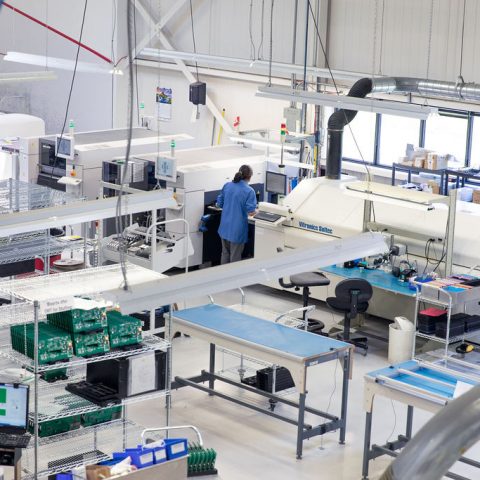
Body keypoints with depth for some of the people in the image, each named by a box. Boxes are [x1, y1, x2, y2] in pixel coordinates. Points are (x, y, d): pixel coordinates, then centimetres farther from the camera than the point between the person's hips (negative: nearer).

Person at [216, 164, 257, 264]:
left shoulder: (227, 186, 0)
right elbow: (251, 212, -17)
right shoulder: (249, 191, -17)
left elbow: (219, 204, 9)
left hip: (224, 228, 5)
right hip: (237, 230, -5)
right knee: (235, 257, 8)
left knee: (225, 254, 21)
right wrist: (254, 211, 5)